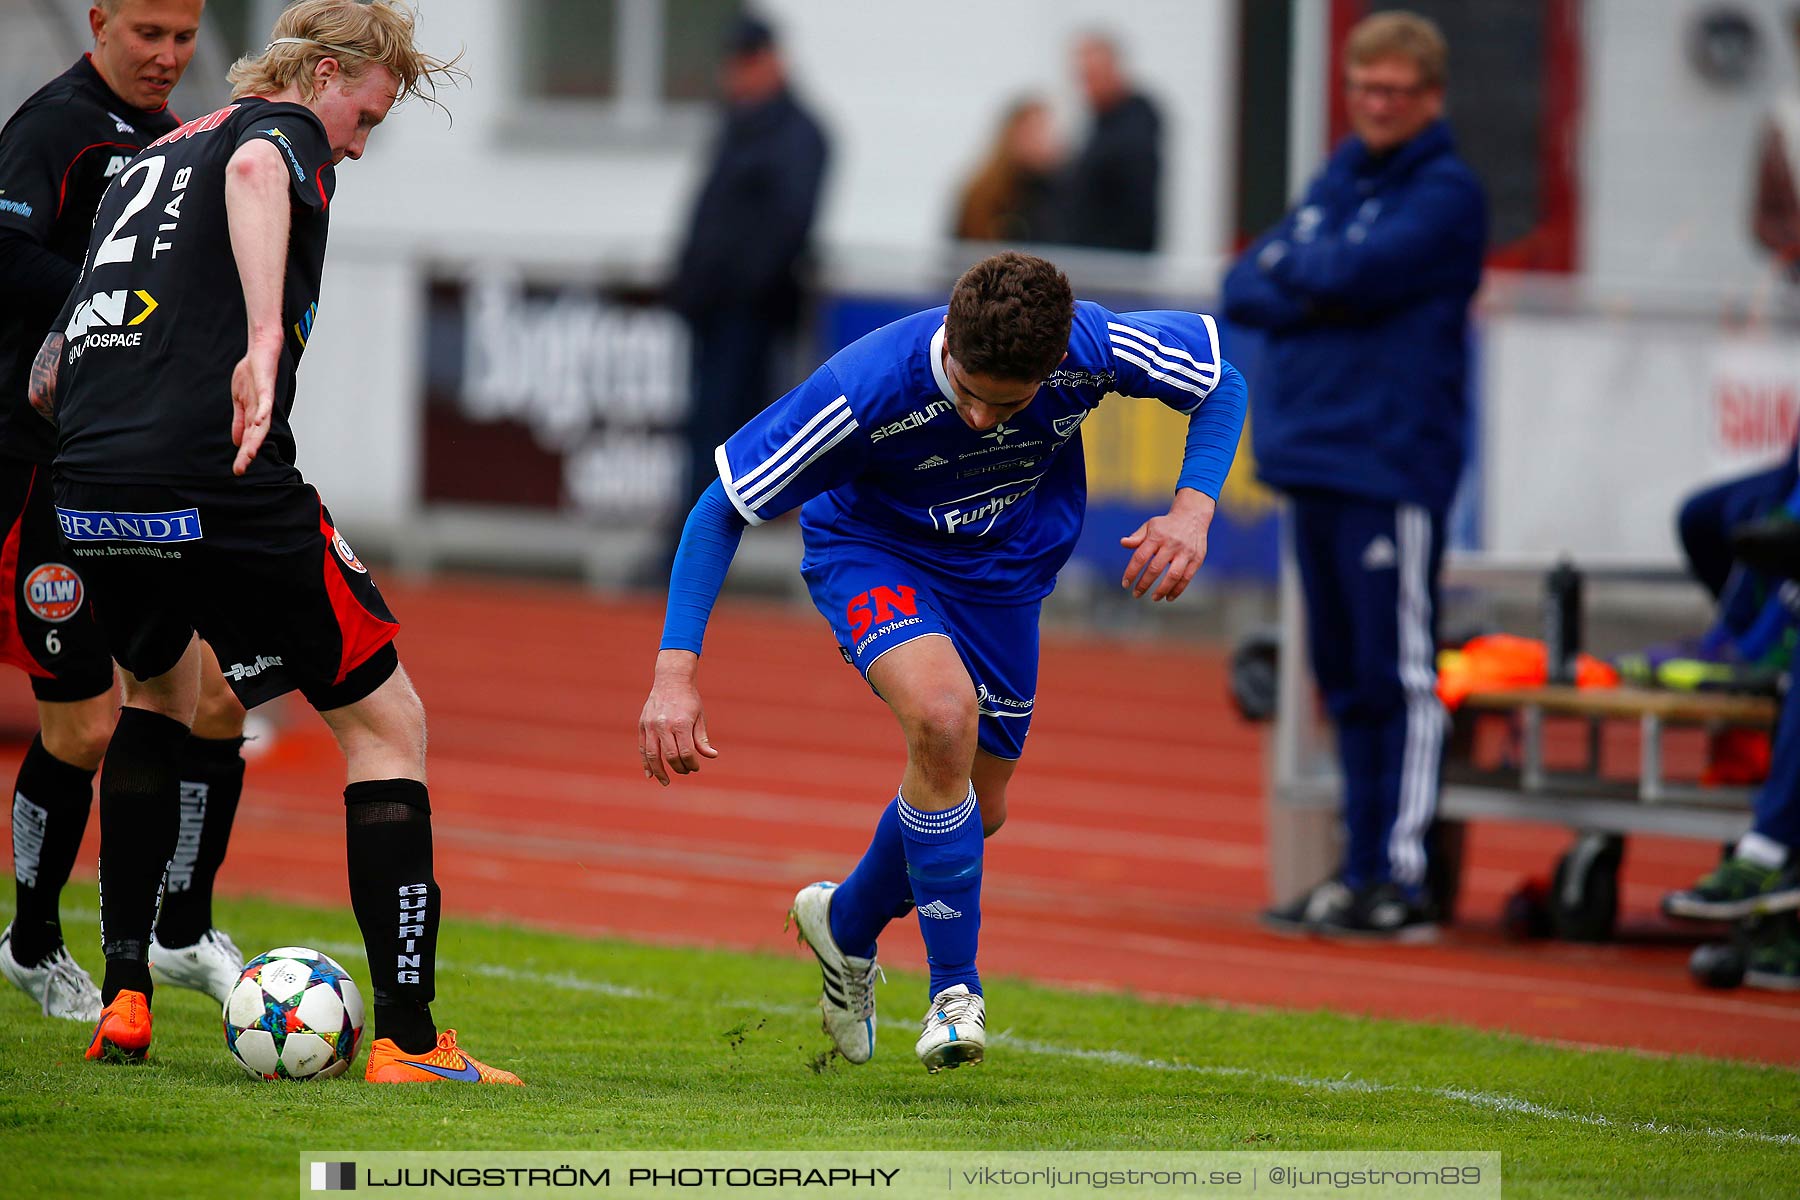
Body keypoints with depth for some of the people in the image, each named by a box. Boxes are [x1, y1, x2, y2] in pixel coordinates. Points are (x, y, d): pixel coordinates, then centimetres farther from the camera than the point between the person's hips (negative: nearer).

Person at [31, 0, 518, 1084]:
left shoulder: (150, 160, 26)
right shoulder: (282, 131, 3)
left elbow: (46, 378, 27)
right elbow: (254, 171, -25)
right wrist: (266, 340, -36)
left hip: (89, 493, 8)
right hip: (219, 486, -8)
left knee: (161, 690, 34)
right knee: (387, 721, 3)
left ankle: (123, 1000, 26)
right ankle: (407, 1039, -5)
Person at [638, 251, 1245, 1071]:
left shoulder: (1091, 348, -31)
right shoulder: (867, 389, -37)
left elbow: (1220, 382, -9)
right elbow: (722, 508, -26)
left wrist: (1192, 511, -26)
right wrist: (676, 672, -33)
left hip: (1004, 567, 4)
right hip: (869, 549, -4)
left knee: (974, 808, 11)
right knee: (943, 716, -32)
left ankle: (847, 924, 45)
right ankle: (955, 993, -17)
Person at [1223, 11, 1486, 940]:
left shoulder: (1446, 193, -5)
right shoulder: (1338, 180, 18)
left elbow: (1351, 274, -18)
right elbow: (1245, 288, 12)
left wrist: (1292, 269, 1)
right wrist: (1309, 295, -7)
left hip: (1391, 466, -8)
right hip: (1314, 457, 8)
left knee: (1396, 677, -7)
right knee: (1345, 679, 10)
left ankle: (1401, 879, -8)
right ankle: (1360, 871, 14)